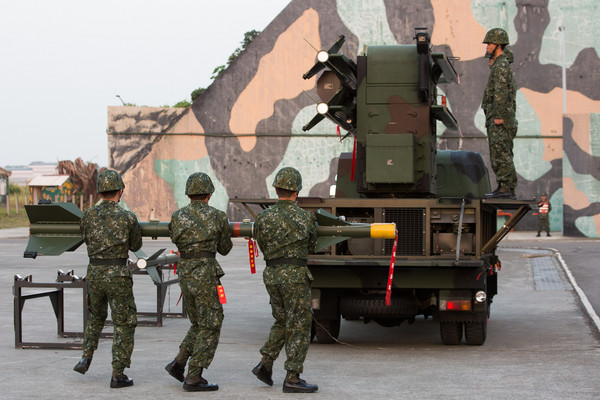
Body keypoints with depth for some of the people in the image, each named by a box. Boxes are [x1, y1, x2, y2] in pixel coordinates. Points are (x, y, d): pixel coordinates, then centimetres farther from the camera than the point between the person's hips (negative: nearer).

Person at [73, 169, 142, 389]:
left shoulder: (88, 215, -2)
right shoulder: (127, 218, -10)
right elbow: (135, 246, 6)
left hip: (94, 273, 4)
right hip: (117, 275, -4)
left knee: (96, 316, 28)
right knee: (124, 325, 6)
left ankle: (86, 358, 19)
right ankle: (118, 375, 3)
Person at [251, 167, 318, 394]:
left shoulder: (263, 219, 1)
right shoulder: (305, 218, -6)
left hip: (272, 274, 5)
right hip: (295, 275, -5)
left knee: (282, 322, 22)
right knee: (299, 327, 1)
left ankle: (265, 364, 15)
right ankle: (292, 378, -2)